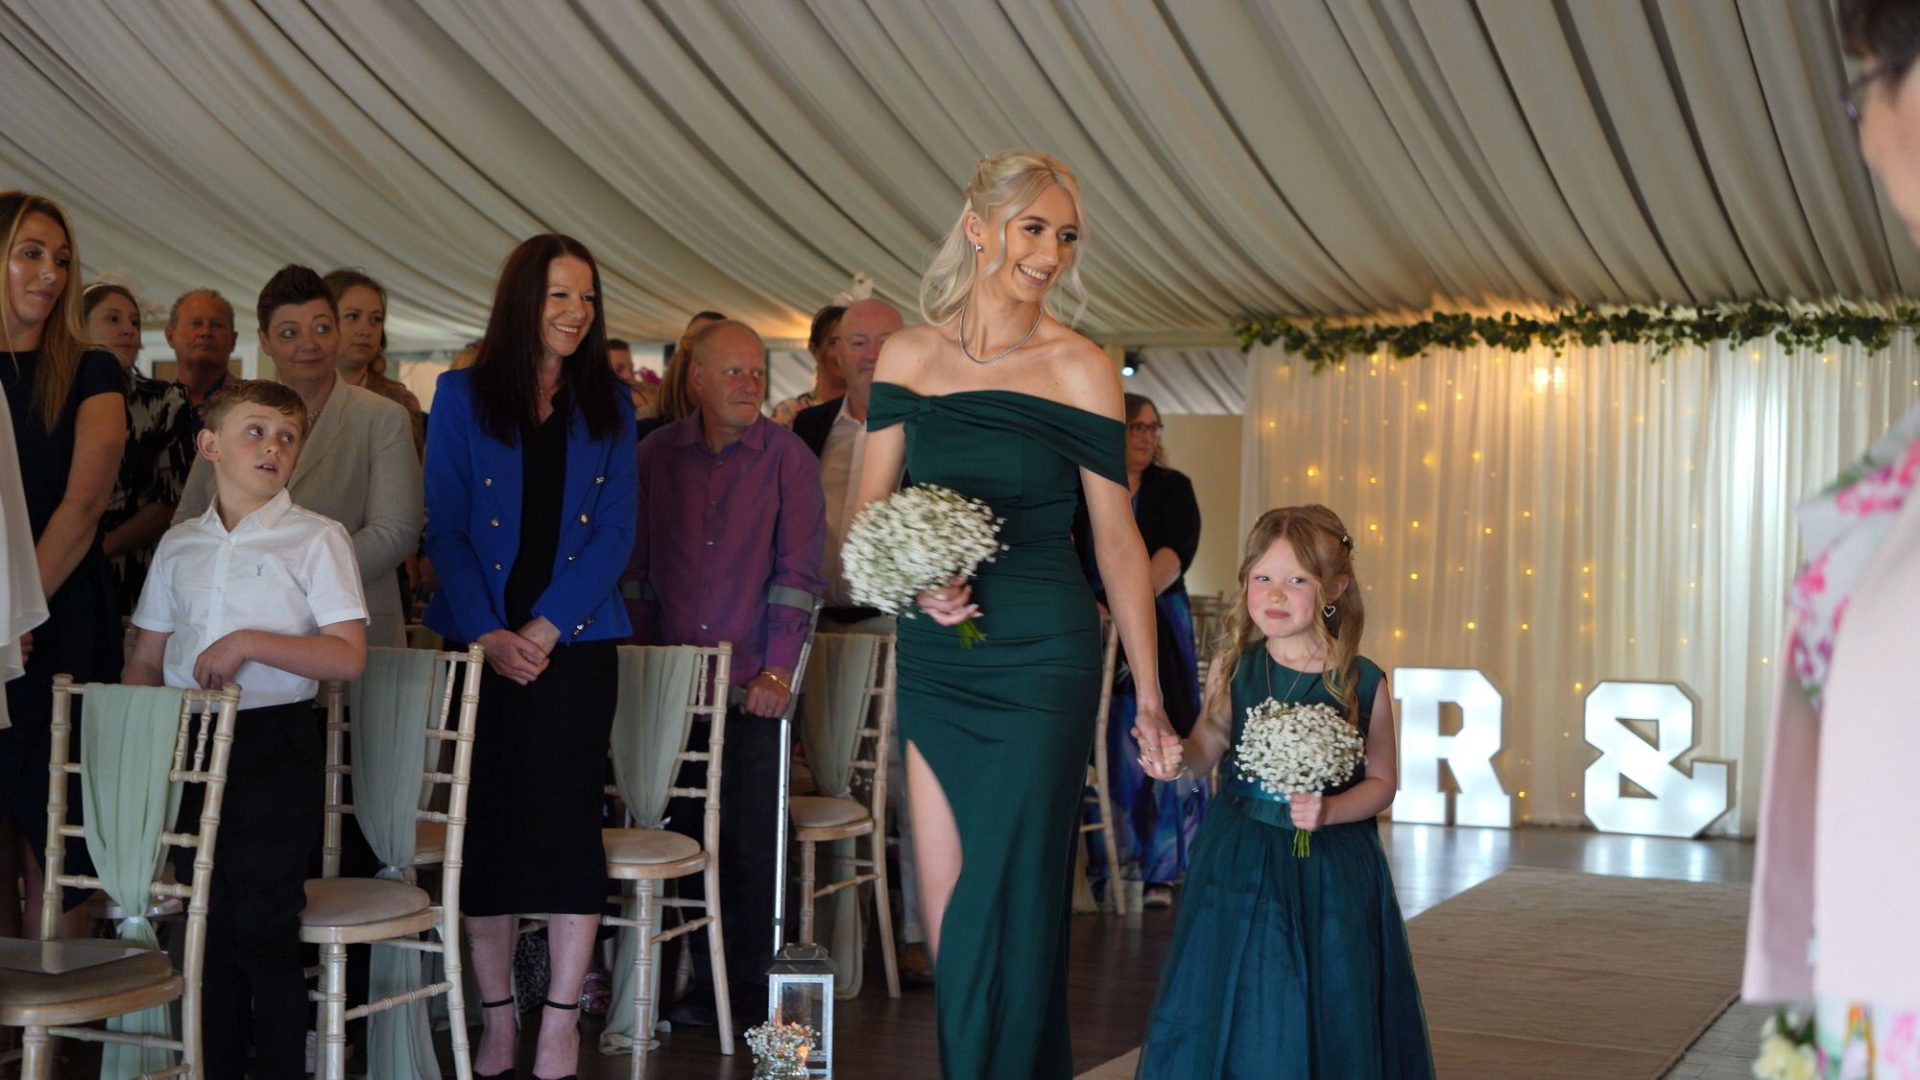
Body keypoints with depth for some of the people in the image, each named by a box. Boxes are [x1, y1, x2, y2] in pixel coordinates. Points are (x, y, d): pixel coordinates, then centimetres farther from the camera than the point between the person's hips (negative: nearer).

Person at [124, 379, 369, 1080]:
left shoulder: (316, 539, -4)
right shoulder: (179, 545, 11)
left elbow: (348, 658, -11)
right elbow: (147, 659, 15)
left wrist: (250, 642, -19)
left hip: (275, 741, -5)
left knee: (264, 928, -3)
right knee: (209, 924, 12)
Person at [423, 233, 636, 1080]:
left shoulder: (608, 407, 9)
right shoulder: (462, 397, 6)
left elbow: (614, 533, 1)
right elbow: (445, 529, 1)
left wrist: (545, 628, -10)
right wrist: (489, 634, -11)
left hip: (575, 641, 0)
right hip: (481, 644, 0)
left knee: (566, 816, -4)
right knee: (485, 820, 2)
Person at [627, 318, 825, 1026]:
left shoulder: (788, 458, -2)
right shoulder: (657, 455, 7)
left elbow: (796, 569, -5)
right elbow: (638, 563, 10)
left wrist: (777, 671, -11)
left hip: (752, 682, -3)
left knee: (749, 840, 0)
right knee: (684, 830, 6)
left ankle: (748, 987, 10)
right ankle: (703, 980, 16)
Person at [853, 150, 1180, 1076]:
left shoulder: (1080, 369, -3)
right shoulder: (908, 355, 6)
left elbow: (1117, 540, -1)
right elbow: (870, 512, 8)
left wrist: (1149, 699, -2)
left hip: (1040, 661, -3)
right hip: (933, 663, 4)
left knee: (1005, 909, 0)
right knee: (944, 915, 8)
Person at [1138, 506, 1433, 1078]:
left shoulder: (1363, 684, -8)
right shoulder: (1232, 668, -3)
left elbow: (1382, 783, -1)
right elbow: (1206, 751, 6)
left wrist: (1330, 810, -17)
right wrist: (1177, 757, -16)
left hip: (1332, 871, -1)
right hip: (1240, 861, 2)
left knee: (1331, 1016, 5)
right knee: (1233, 1006, 7)